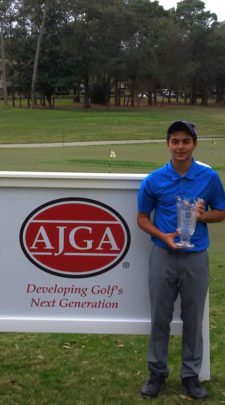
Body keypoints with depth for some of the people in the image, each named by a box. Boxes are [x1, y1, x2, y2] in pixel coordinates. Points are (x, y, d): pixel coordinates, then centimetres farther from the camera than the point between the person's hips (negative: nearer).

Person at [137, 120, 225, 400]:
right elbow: (142, 217, 5)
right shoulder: (154, 180, -3)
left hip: (196, 258, 0)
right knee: (160, 317, 9)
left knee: (193, 319, 9)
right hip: (163, 256, 0)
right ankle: (157, 372, 24)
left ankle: (191, 375, 24)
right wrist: (162, 236, -13)